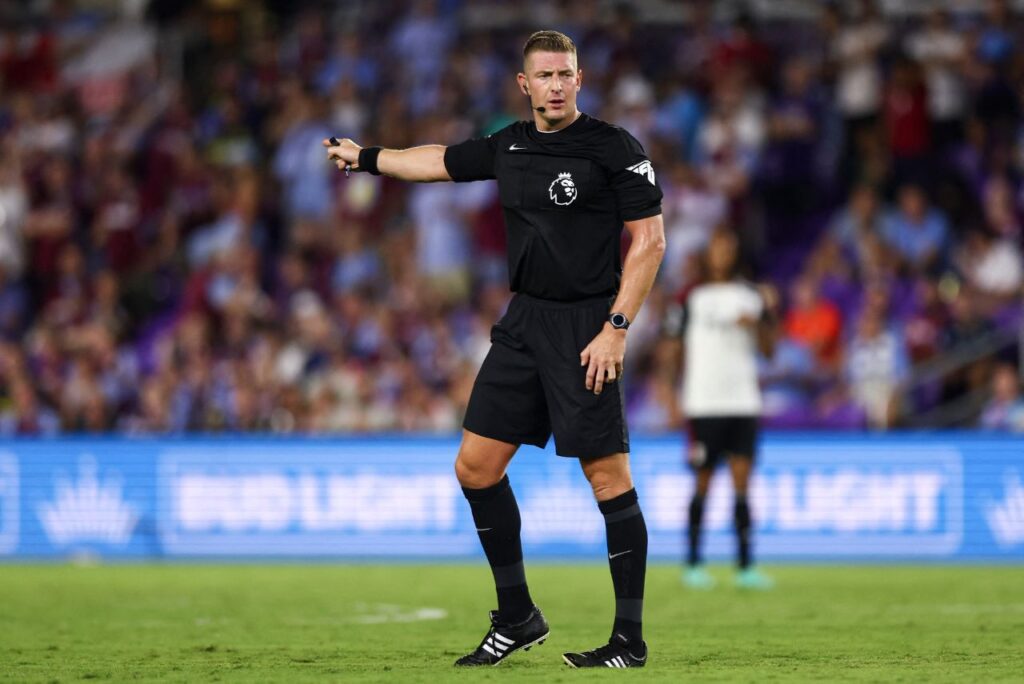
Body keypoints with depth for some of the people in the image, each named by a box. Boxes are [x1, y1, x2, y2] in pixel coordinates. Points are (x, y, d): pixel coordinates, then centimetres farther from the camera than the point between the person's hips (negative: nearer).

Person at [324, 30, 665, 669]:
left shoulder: (614, 148, -8)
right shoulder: (508, 146, 10)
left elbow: (650, 239, -9)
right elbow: (437, 161, 28)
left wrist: (616, 328, -15)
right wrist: (363, 156, 40)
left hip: (586, 325, -7)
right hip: (523, 322, 7)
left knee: (609, 478, -8)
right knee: (476, 466, 5)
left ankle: (630, 639, -1)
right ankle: (517, 617, 18)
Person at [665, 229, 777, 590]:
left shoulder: (751, 296, 10)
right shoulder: (692, 297, 3)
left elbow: (768, 349, 9)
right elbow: (676, 345, 4)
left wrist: (763, 322, -11)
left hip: (743, 401, 2)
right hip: (704, 403, -2)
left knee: (742, 481, -1)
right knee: (703, 482, 0)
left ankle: (745, 566, 0)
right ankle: (693, 564, 8)